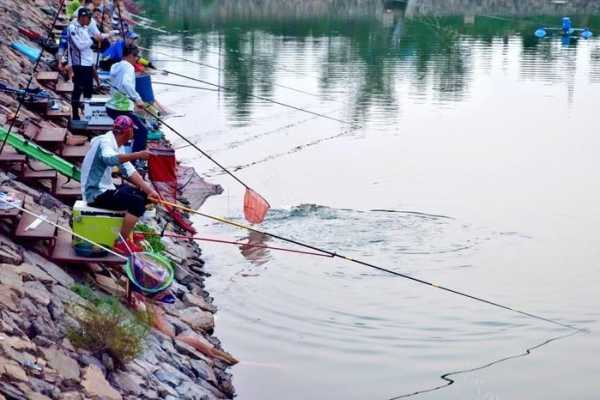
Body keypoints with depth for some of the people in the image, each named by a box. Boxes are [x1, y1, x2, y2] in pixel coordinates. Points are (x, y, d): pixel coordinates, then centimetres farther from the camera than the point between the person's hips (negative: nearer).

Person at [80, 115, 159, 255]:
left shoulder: (115, 145, 12)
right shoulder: (105, 142, -18)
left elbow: (129, 171, 8)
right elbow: (111, 159, -43)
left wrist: (148, 190, -2)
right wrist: (137, 155, -54)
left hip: (105, 188, 10)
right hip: (96, 193, -10)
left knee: (142, 195, 13)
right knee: (137, 203, -22)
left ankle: (128, 231, 21)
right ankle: (121, 242, -14)